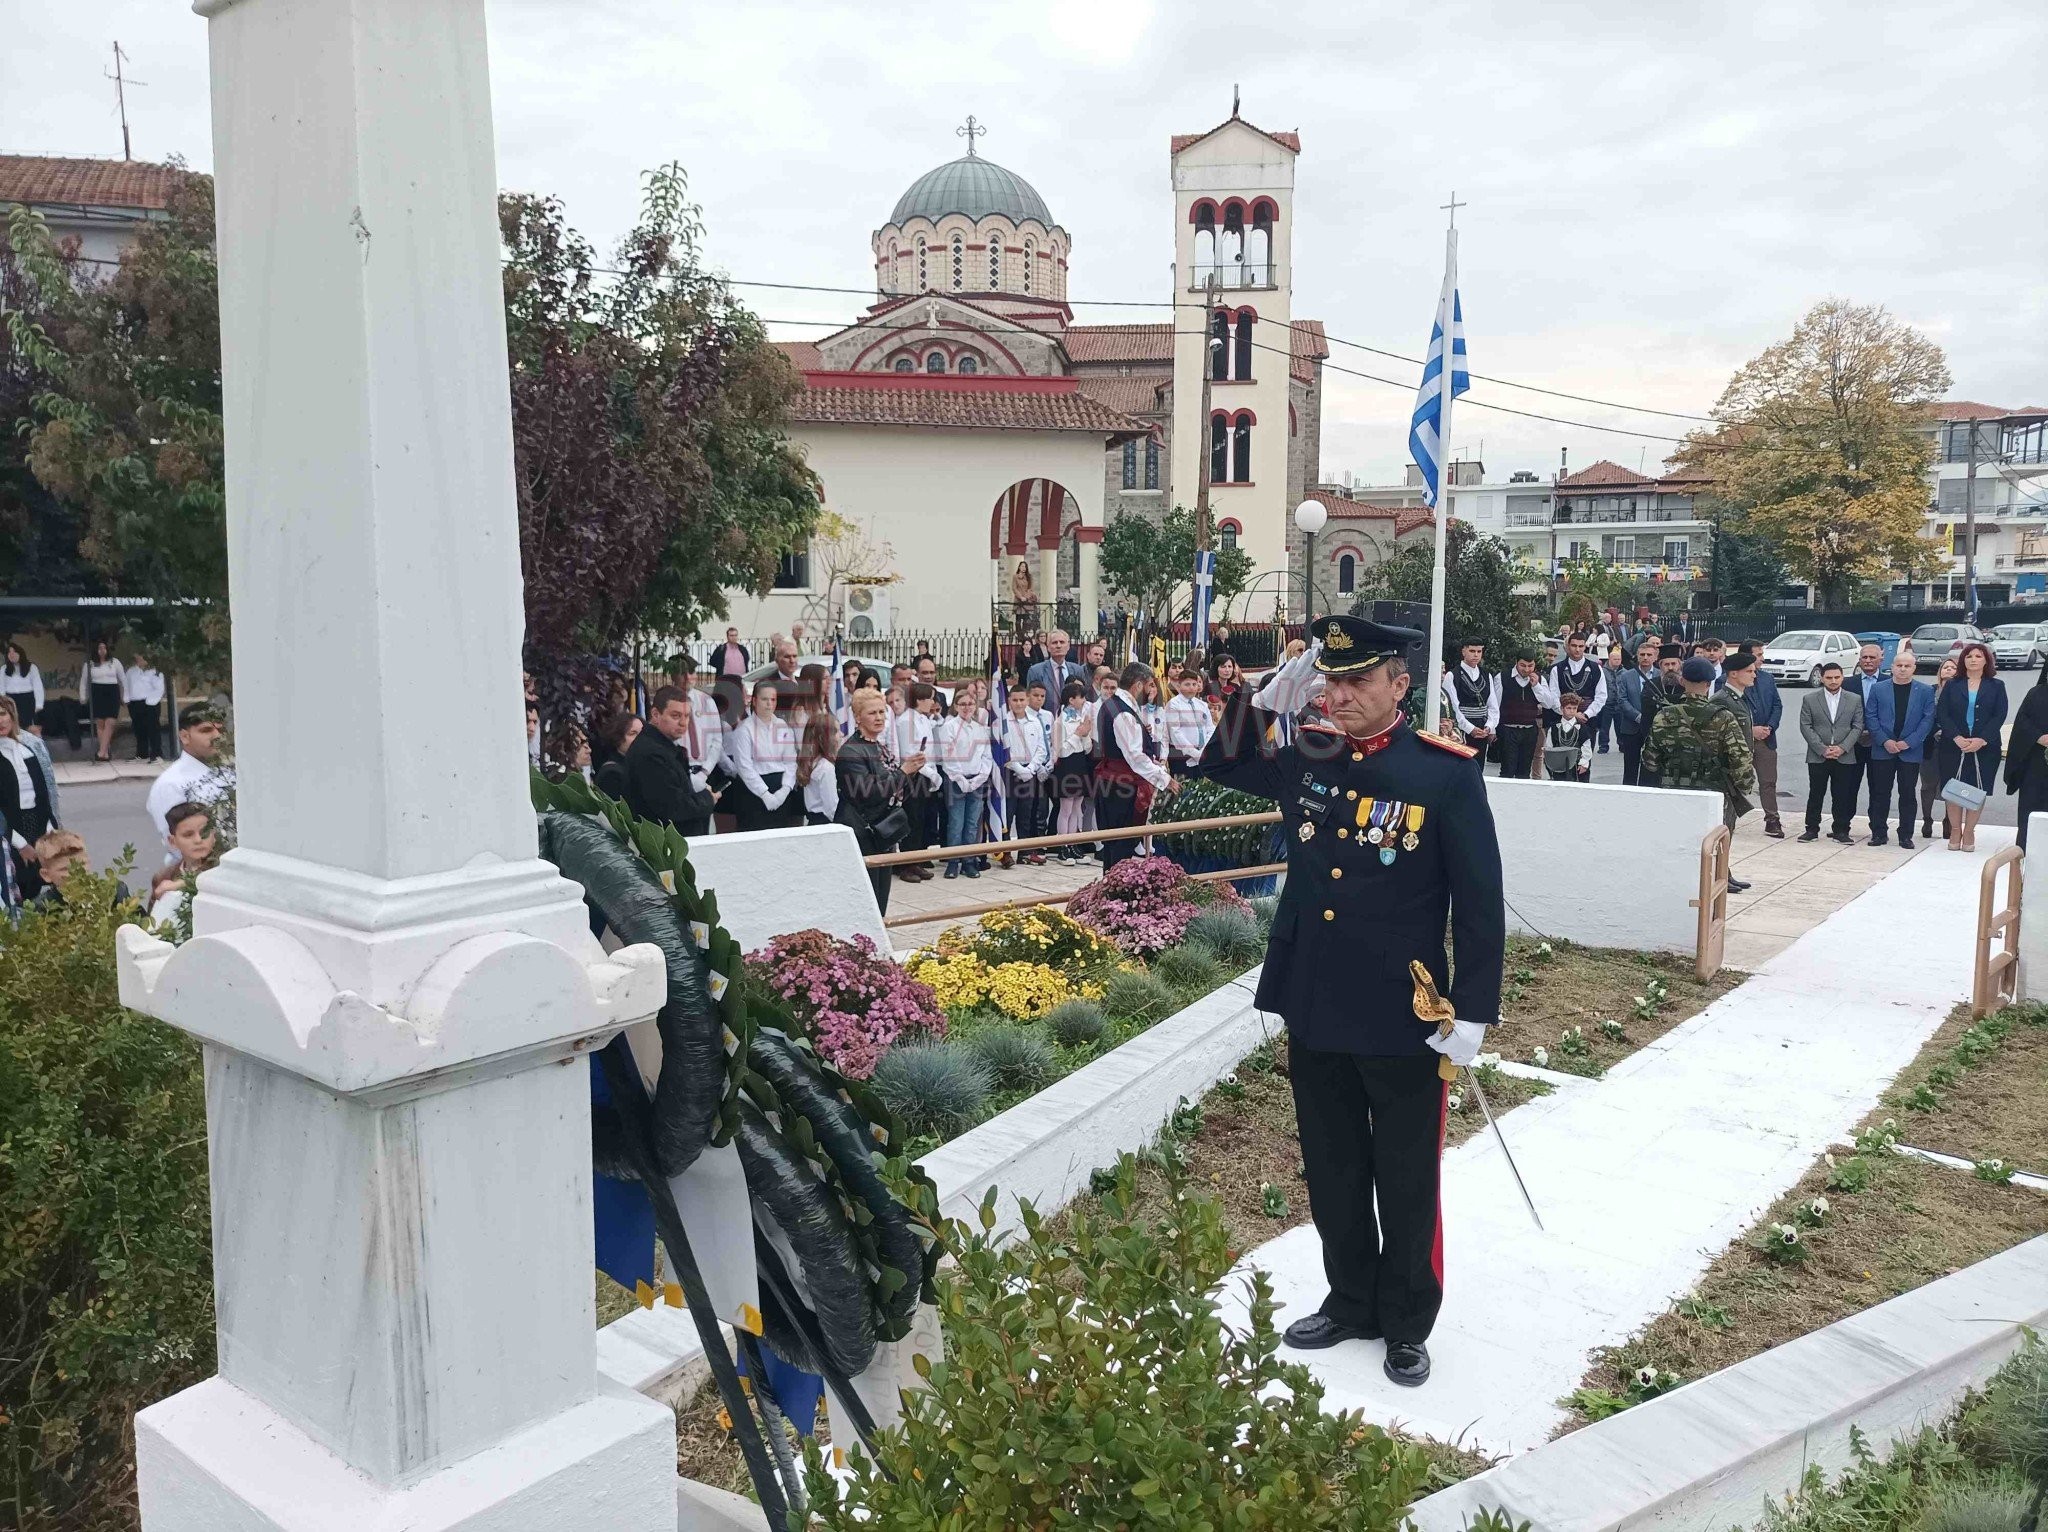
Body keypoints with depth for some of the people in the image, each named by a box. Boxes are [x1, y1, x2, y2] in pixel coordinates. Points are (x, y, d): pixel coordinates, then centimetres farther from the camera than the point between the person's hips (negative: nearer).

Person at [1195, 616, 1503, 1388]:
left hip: (1404, 1020, -4)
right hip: (1313, 1010, 5)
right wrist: (1270, 695, -4)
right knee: (1332, 1172, 18)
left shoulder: (1446, 772, -11)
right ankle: (1349, 1301, 36)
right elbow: (1222, 762, 14)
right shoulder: (1306, 757, 1)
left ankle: (1407, 1324, 29)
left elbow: (1480, 900, -9)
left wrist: (1472, 1010, -12)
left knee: (1405, 1181, 12)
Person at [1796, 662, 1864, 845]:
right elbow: (1805, 726, -2)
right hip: (1817, 757, 0)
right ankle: (1812, 829, 12)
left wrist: (1842, 748, -11)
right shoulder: (1809, 699, 3)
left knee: (1842, 796, 4)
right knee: (1815, 794, 4)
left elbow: (1857, 727, 1)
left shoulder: (1855, 699, 5)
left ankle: (1840, 830, 13)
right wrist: (1822, 749, -11)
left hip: (1845, 757, 0)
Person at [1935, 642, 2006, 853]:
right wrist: (1957, 738, -15)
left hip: (1985, 747, 0)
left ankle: (1969, 831, 11)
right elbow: (1942, 713, -2)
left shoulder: (1996, 686, 7)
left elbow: (1999, 716, -2)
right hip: (1954, 747, 0)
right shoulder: (1952, 686, 7)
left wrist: (1981, 740, -14)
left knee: (1978, 790, 1)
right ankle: (1955, 830, 11)